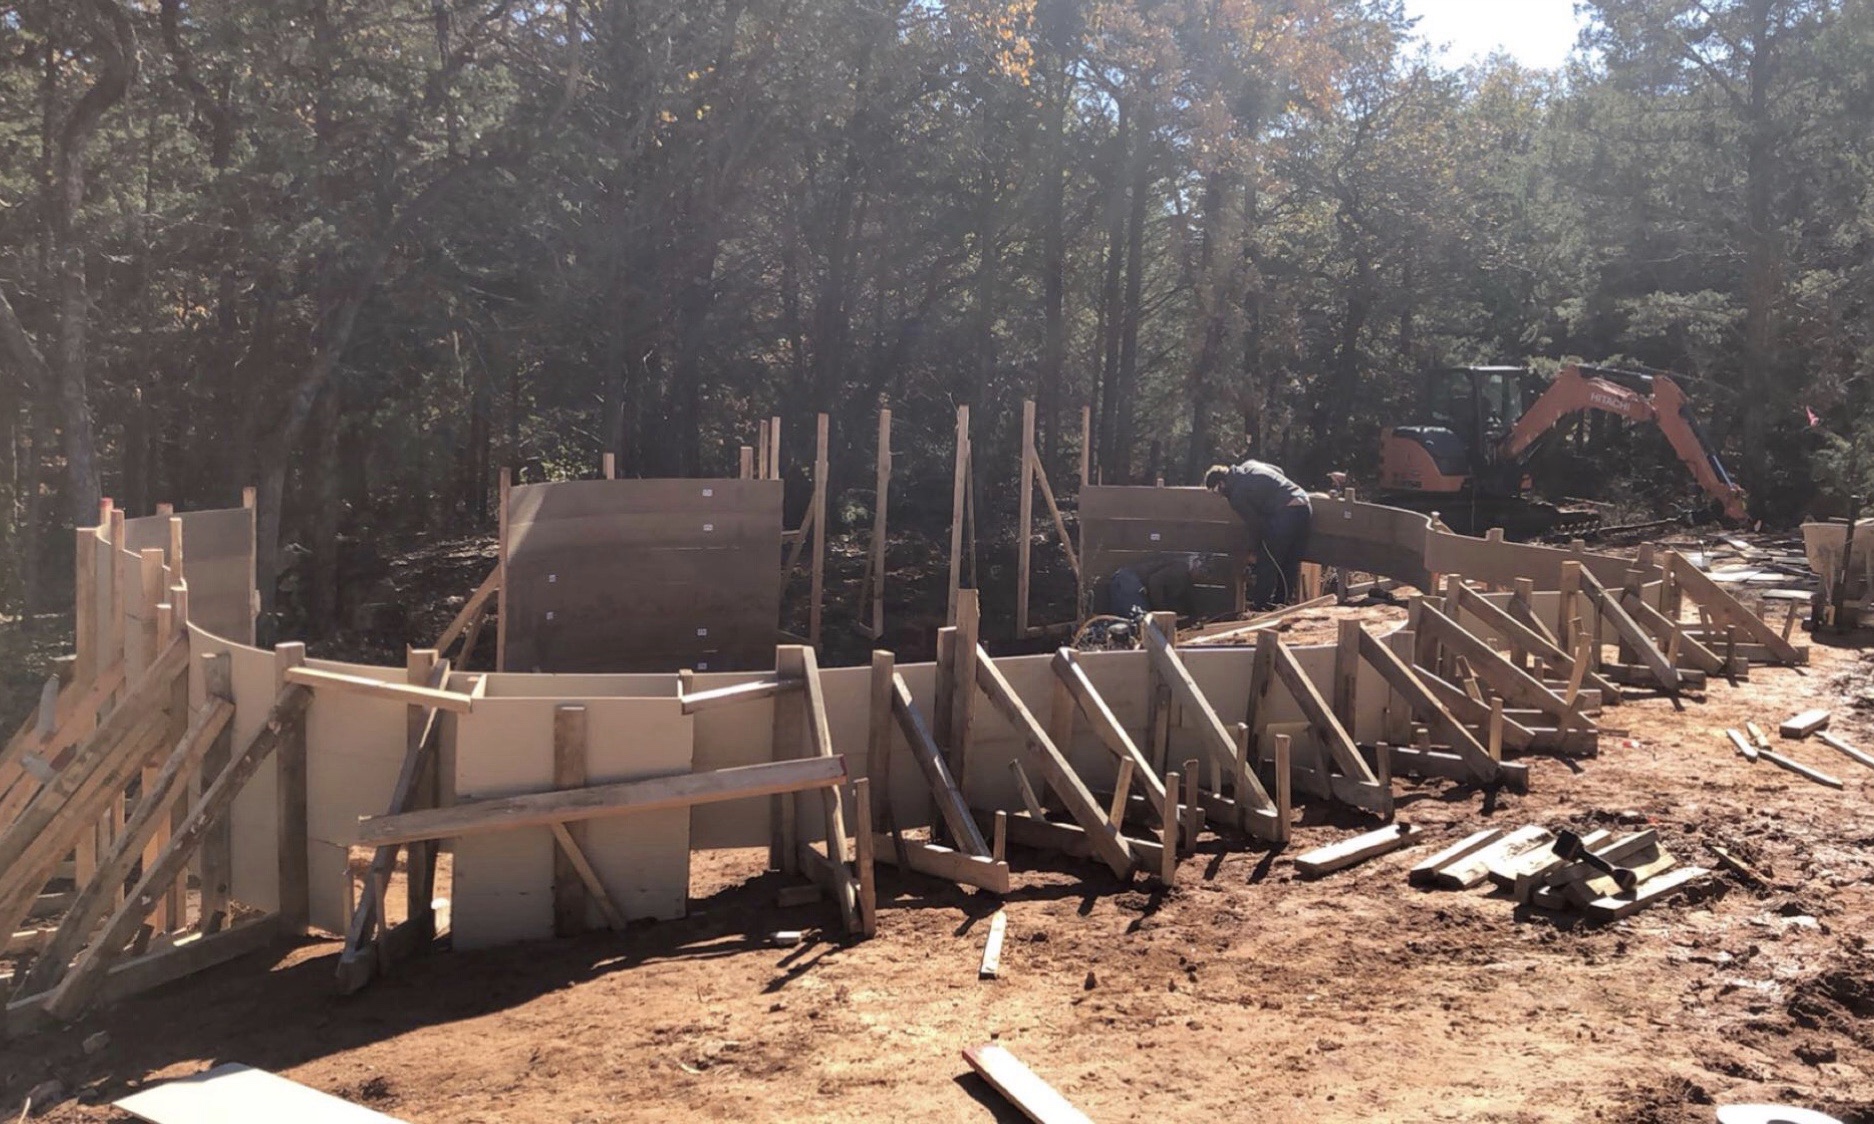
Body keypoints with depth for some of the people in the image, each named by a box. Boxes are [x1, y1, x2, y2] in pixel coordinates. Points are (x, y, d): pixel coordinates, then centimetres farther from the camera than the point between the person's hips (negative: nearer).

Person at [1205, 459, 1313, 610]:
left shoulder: (1237, 497, -5)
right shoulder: (1248, 465, 17)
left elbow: (1255, 525, 3)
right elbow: (1279, 471, 29)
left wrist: (1254, 549, 18)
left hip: (1286, 512, -9)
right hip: (1305, 506, 9)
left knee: (1267, 563, 2)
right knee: (1290, 563, 17)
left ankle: (1259, 605, 6)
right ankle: (1282, 601, 26)